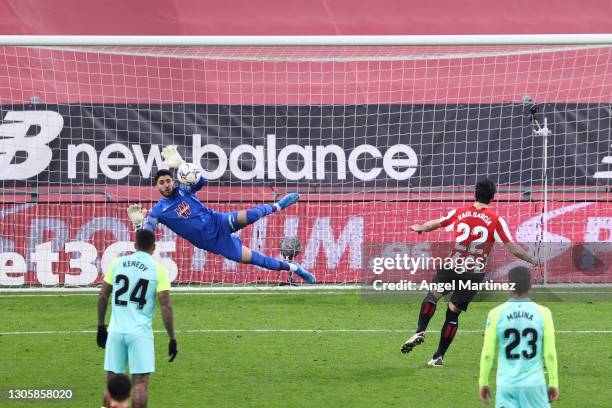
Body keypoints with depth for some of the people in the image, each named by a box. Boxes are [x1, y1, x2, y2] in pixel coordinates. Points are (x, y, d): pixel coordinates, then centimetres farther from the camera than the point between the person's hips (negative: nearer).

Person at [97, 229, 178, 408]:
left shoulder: (117, 263, 6)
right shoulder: (158, 270, -3)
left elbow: (103, 296, 10)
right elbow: (165, 306, -7)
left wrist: (101, 326, 20)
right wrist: (172, 339, -2)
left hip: (116, 331, 3)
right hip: (140, 333, -3)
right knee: (140, 383, 0)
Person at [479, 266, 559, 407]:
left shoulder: (496, 313, -3)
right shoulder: (543, 313, -2)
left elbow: (487, 353, -1)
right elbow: (550, 353, -1)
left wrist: (483, 383, 10)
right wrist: (553, 383, 8)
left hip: (506, 385, 0)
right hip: (534, 384, 0)